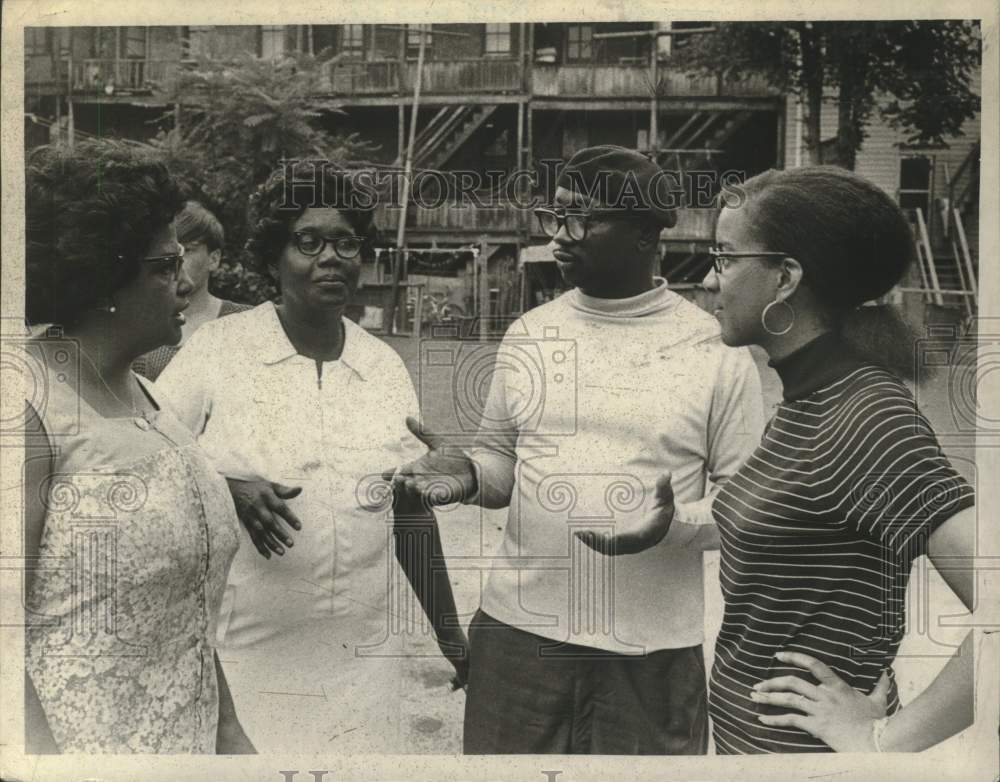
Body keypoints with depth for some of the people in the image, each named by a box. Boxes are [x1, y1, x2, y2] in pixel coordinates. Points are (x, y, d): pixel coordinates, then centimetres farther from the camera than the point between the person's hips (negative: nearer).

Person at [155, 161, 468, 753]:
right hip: (243, 657, -3)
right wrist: (226, 490, -21)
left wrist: (452, 638, 11)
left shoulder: (386, 366, 4)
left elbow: (412, 513, 9)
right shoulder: (216, 350, -7)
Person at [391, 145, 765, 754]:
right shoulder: (528, 334, 5)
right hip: (518, 632, 3)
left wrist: (677, 523, -22)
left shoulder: (717, 349, -5)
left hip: (652, 650, -2)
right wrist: (470, 474, -10)